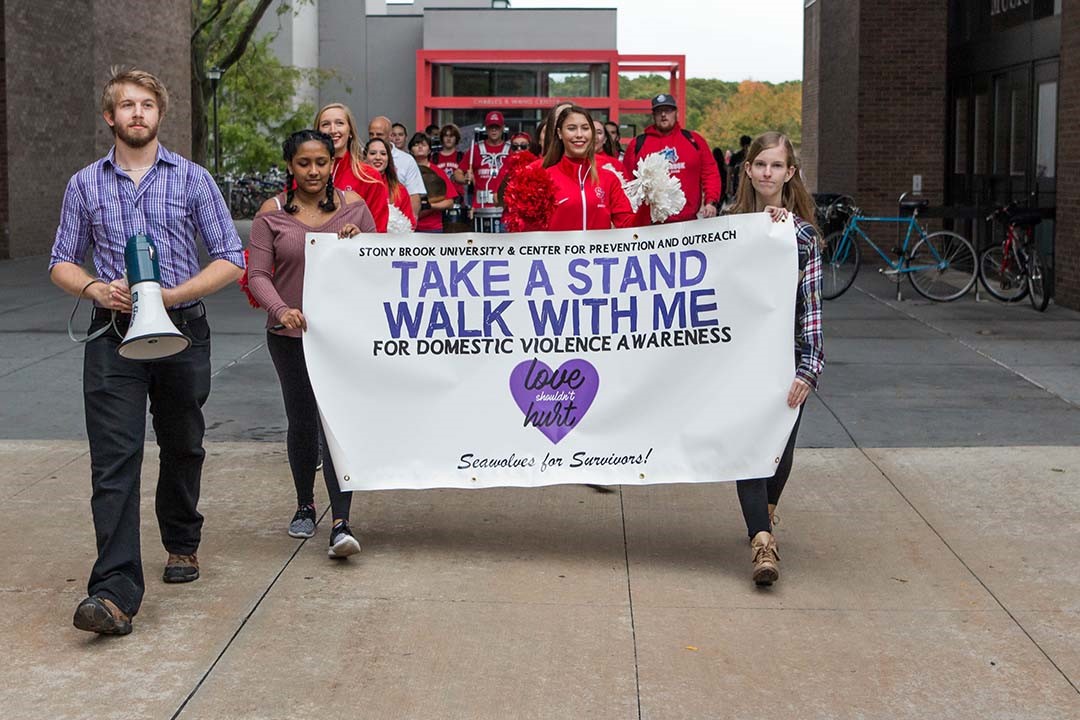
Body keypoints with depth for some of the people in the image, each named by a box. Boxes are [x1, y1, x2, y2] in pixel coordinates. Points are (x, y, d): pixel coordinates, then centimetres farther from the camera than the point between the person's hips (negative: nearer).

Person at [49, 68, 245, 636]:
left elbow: (230, 260, 0)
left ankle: (182, 544, 39)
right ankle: (116, 591, -16)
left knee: (182, 448, 15)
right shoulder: (85, 185, 7)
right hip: (113, 335, 0)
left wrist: (172, 294, -14)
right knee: (114, 460, -10)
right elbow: (61, 263, 11)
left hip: (182, 332, 1)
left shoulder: (192, 179, 3)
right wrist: (96, 288, -11)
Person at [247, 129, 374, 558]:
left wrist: (358, 242, -12)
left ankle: (341, 524, -15)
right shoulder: (272, 214, -1)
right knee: (301, 422, 14)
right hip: (290, 334, 1)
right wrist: (281, 309, -24)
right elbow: (258, 275, -6)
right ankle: (305, 507, 34)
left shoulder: (353, 206, 3)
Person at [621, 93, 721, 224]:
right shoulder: (637, 144, 8)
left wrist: (710, 202, -5)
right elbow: (627, 181, 6)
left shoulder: (694, 141, 11)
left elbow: (710, 173, 8)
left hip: (688, 221, 1)